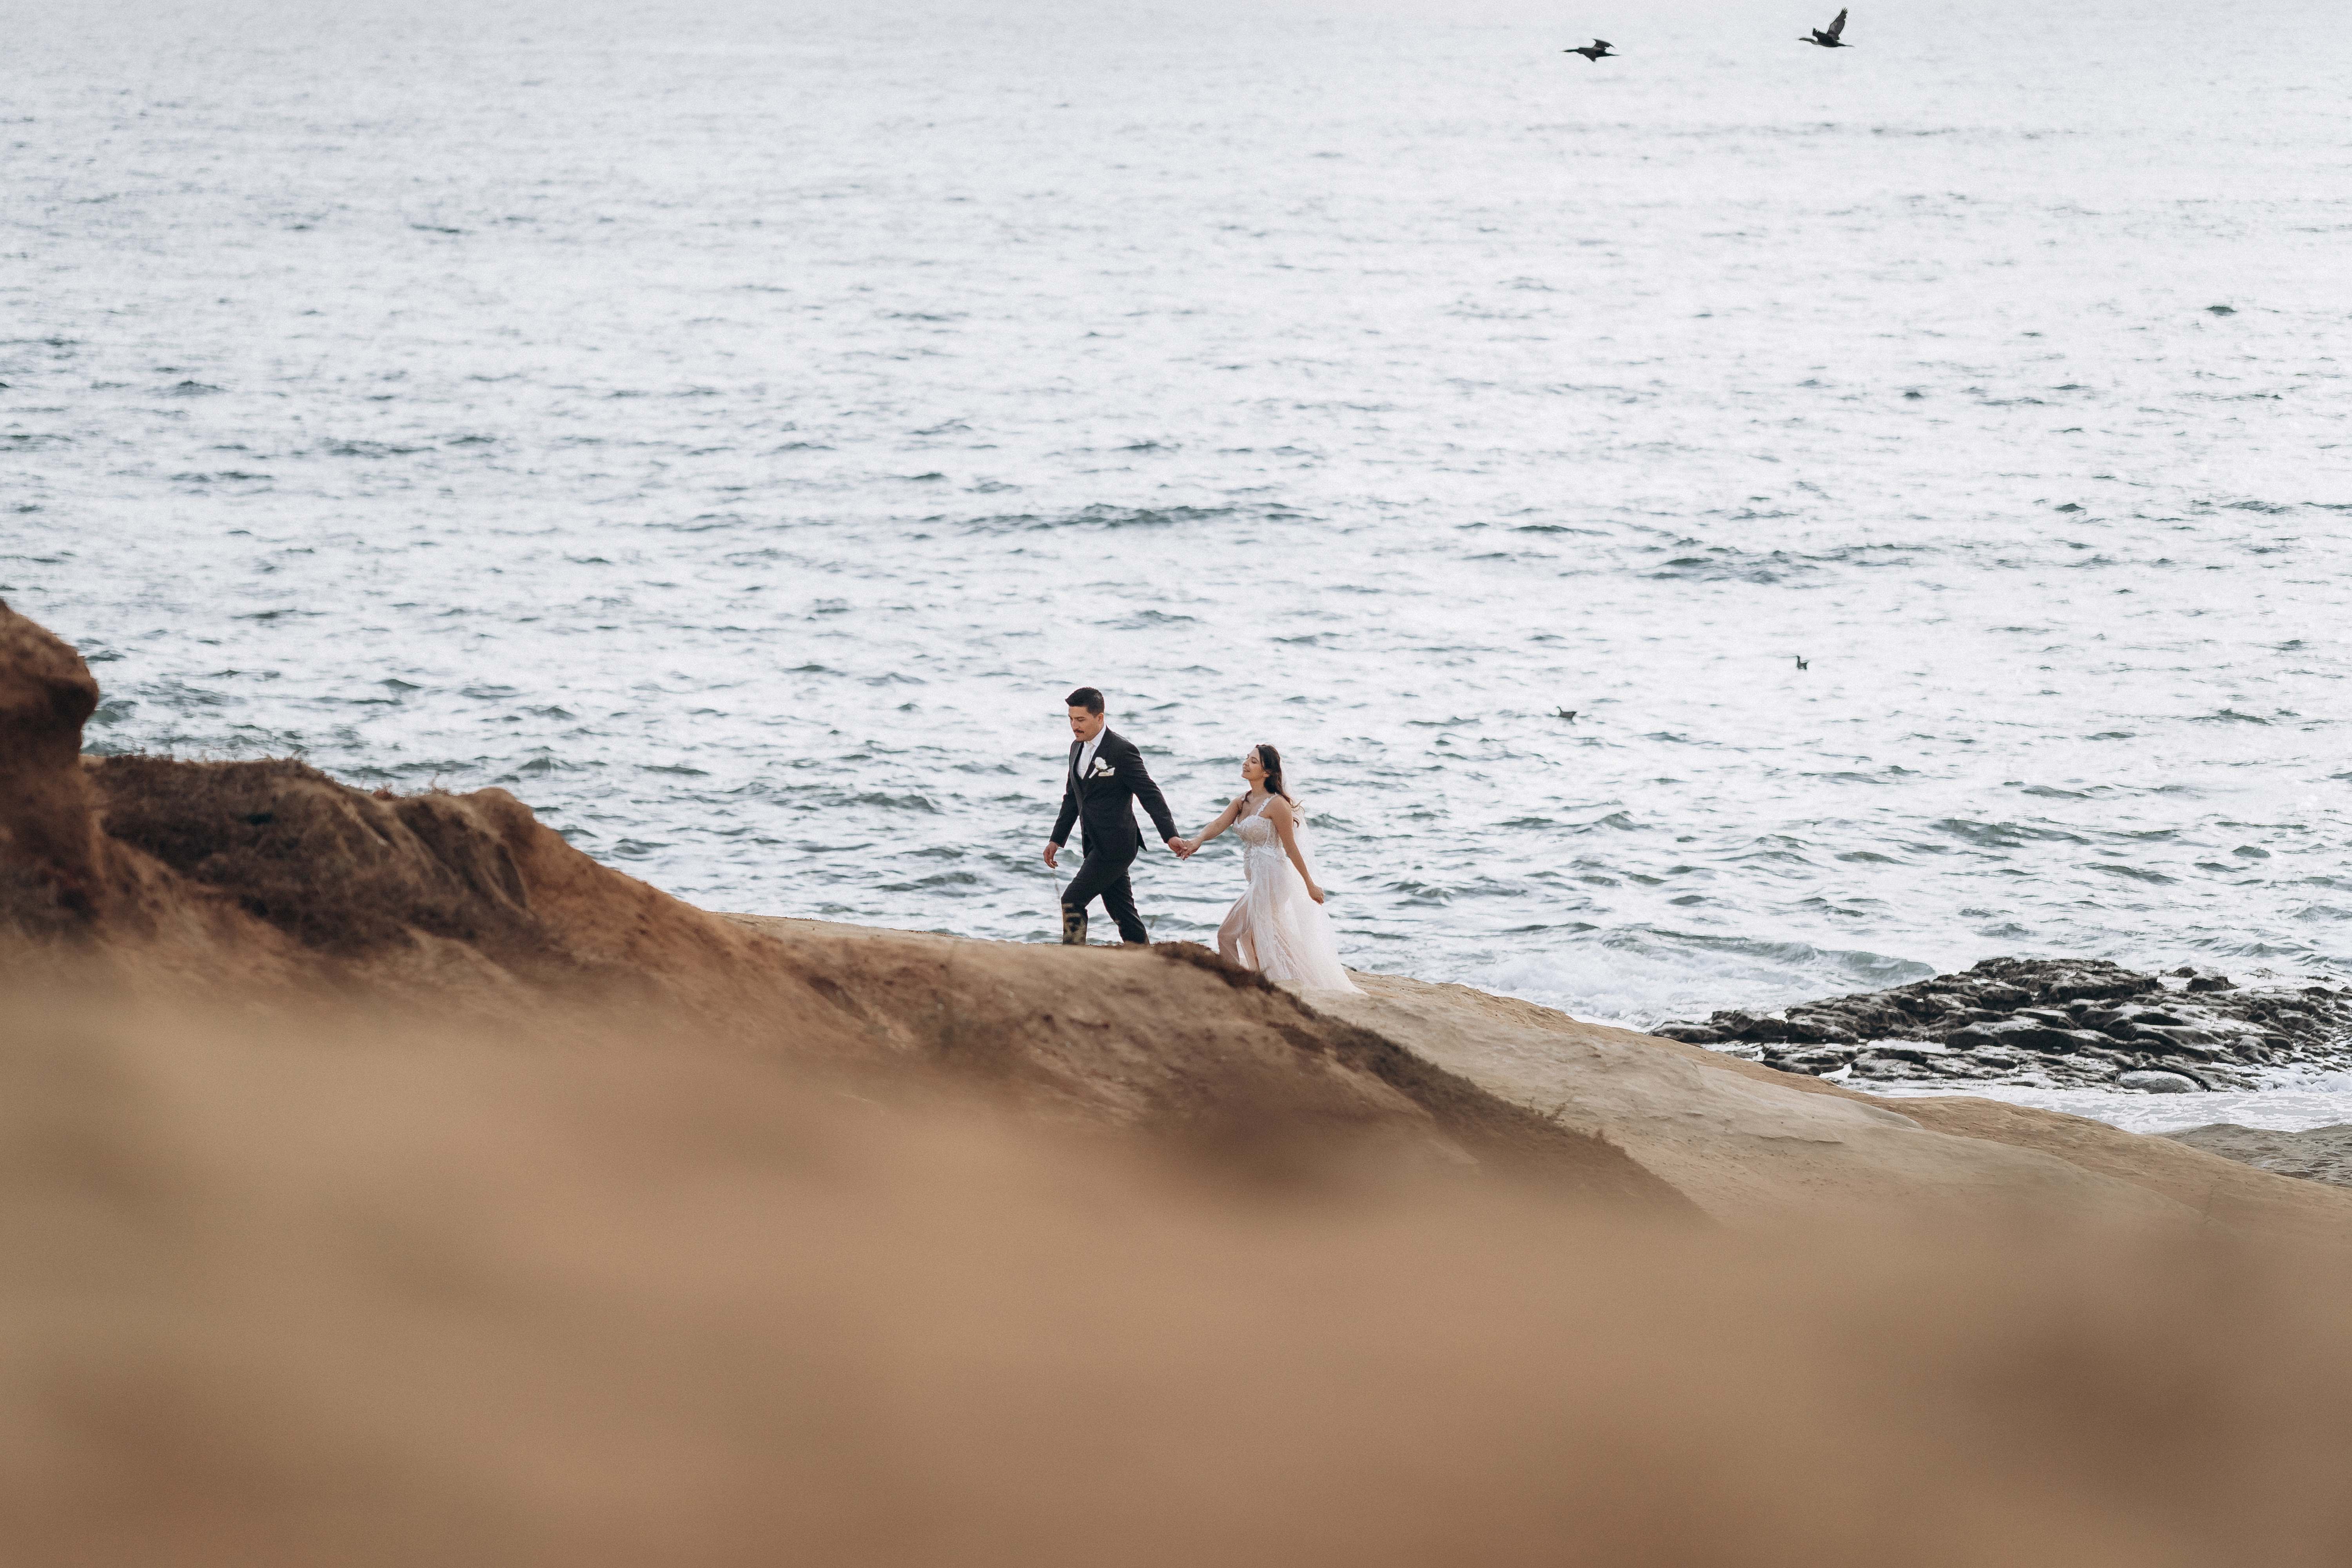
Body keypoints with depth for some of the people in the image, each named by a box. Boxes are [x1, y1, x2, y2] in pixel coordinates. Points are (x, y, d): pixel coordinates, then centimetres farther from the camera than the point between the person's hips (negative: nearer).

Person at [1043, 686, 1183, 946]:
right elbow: (1072, 798, 22)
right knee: (1123, 913, 9)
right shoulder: (1078, 748, 12)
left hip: (1115, 844, -8)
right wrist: (1057, 839, 21)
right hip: (1096, 845, 8)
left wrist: (1170, 835, -20)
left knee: (1072, 901, -13)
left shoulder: (1123, 750, -13)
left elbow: (1150, 794, -14)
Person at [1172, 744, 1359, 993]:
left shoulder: (1276, 804, -14)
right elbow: (1218, 825, -6)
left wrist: (1310, 885, -6)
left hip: (1271, 879, -9)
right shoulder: (1242, 801, 9)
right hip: (1259, 879, 9)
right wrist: (1196, 842, -27)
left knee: (1228, 934, -9)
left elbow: (1291, 848, -12)